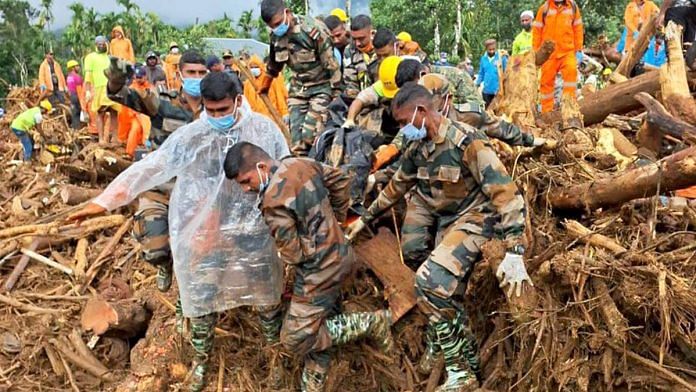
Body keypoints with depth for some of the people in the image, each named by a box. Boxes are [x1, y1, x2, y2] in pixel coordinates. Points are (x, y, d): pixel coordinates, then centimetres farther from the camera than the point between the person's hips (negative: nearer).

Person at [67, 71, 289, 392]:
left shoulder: (263, 129, -7)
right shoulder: (190, 136, -11)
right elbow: (150, 167, -14)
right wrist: (104, 201, -19)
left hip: (252, 230, 1)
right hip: (203, 233, 0)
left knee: (264, 287, 15)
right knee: (202, 294, 10)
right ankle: (201, 358, 32)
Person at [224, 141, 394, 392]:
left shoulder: (273, 200, -25)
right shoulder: (301, 163, 0)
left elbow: (293, 254, -19)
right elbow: (341, 180, 15)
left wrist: (282, 255, 4)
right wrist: (336, 218, 23)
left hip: (319, 272, -9)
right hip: (339, 256, 9)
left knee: (296, 339, 1)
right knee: (319, 326, 19)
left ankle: (369, 324, 5)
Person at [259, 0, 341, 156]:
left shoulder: (313, 29, -21)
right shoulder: (276, 36, 0)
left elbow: (331, 65, -16)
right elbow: (274, 64, 20)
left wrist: (337, 95, -12)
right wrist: (263, 88, 29)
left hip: (321, 87, -6)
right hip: (298, 89, 6)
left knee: (310, 135, -19)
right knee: (296, 140, 0)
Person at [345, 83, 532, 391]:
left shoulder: (468, 142, -24)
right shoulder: (417, 147, 1)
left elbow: (506, 194, -27)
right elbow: (397, 186, 18)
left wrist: (514, 254, -33)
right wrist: (366, 219, 25)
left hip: (471, 218, -8)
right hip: (435, 212, 8)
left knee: (431, 282, -22)